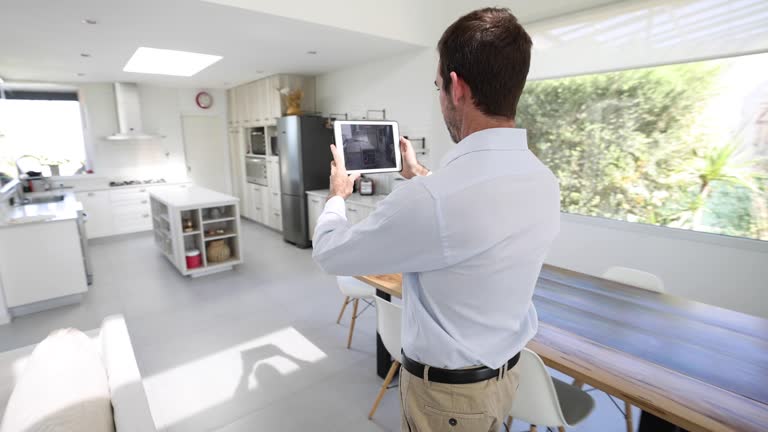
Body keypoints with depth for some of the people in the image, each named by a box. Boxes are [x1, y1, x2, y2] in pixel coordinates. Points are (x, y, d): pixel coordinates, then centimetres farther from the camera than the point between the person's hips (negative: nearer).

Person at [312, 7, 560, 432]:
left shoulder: (429, 198, -35)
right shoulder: (543, 181, -9)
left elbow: (330, 252, -18)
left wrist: (337, 194, 1)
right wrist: (420, 176, 21)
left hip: (446, 391, -7)